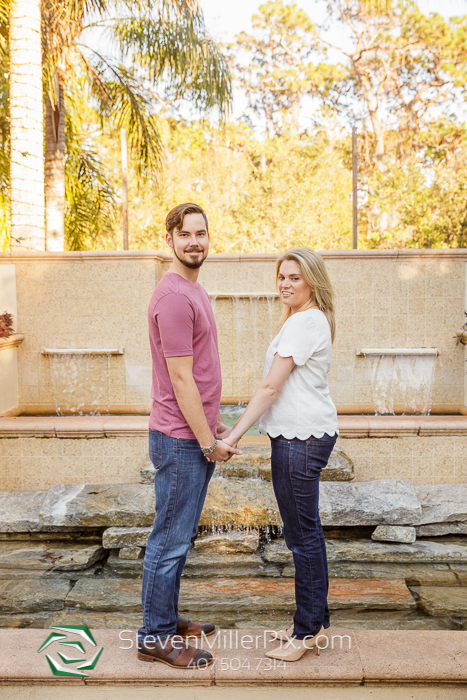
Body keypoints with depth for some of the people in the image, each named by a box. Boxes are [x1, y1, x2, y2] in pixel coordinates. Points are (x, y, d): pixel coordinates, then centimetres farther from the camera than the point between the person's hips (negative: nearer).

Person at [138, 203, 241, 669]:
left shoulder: (194, 291, 15)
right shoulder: (174, 296, -17)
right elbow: (180, 378, -20)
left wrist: (213, 423, 19)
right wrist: (208, 441, -16)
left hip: (196, 435, 10)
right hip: (181, 440, -10)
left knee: (180, 537, 19)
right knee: (170, 540, 2)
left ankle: (167, 620, 33)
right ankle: (155, 638, 18)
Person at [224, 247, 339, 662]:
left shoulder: (306, 321, -14)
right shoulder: (307, 319, 19)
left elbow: (271, 386, -18)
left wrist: (236, 433, -17)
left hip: (302, 437, -11)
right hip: (296, 435, 11)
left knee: (303, 533, -1)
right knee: (304, 530, 16)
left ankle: (307, 630, 11)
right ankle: (315, 620, 27)